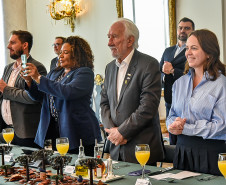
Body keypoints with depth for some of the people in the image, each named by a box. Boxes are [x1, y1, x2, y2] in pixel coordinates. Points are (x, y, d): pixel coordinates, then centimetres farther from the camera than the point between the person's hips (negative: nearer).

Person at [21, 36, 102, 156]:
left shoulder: (85, 73, -6)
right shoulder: (54, 73, 17)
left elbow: (67, 92, -23)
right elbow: (38, 96, 16)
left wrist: (38, 78, -20)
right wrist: (29, 81, -3)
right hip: (51, 131, 6)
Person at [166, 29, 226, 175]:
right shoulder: (180, 83, 12)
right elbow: (172, 115, 16)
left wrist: (184, 128, -13)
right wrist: (174, 124, -9)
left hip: (210, 153, -5)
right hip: (182, 149, 6)